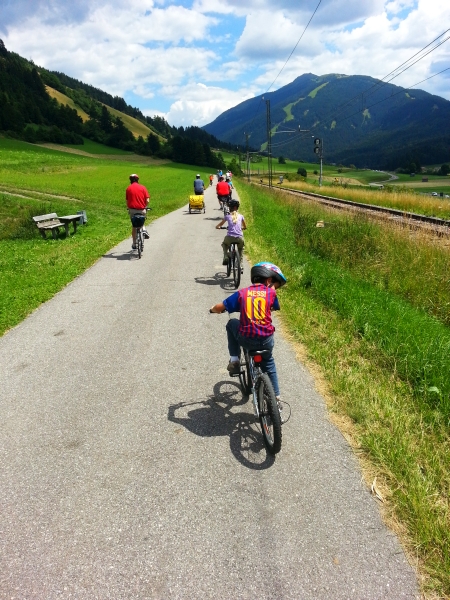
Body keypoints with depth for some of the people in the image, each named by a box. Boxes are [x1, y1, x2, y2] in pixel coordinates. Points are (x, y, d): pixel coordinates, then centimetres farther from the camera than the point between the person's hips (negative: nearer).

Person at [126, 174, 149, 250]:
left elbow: (127, 201, 3)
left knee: (134, 226, 14)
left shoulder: (128, 188, 4)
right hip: (142, 210, 0)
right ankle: (144, 230, 2)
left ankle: (134, 244, 18)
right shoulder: (143, 187, 3)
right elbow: (147, 200, -3)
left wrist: (128, 208, 20)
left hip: (132, 210, 0)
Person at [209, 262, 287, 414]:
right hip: (266, 340, 1)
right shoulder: (271, 293, 4)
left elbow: (220, 307, 5)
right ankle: (276, 397, 29)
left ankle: (234, 360, 25)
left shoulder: (242, 293, 5)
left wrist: (213, 309, 28)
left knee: (232, 324, 30)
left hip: (246, 339, -1)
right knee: (269, 365, 30)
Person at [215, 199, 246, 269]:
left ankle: (226, 257, 12)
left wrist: (218, 227, 40)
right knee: (241, 250, 30)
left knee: (224, 244, 34)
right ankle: (241, 267, 20)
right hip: (239, 238, 1)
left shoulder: (227, 216, 11)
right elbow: (245, 227, 29)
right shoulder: (241, 216, 14)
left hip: (230, 237, -1)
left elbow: (217, 226, 18)